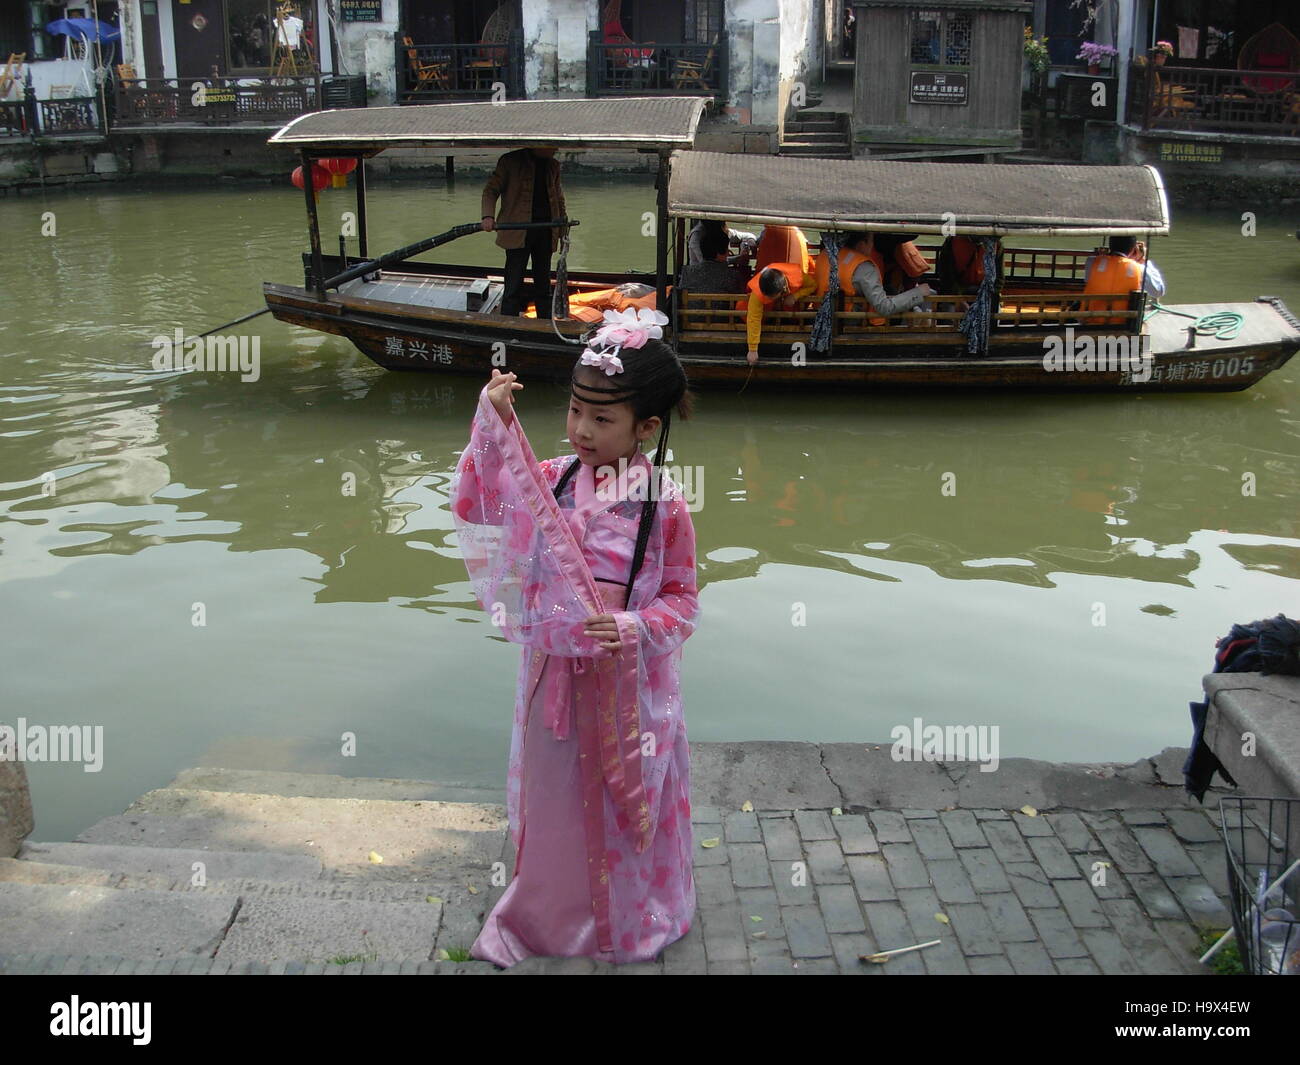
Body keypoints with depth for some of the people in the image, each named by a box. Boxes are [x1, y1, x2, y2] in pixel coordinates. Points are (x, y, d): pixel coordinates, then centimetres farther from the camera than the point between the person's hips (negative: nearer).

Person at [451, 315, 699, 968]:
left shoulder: (662, 504, -13)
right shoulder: (551, 479, -3)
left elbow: (681, 599, -7)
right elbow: (481, 501, -11)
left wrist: (633, 628, -24)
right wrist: (493, 424, -21)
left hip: (626, 681, -3)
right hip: (554, 669, 3)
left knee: (623, 800, 14)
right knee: (552, 794, 17)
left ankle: (631, 923, 38)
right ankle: (545, 916, 38)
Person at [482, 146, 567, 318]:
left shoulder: (553, 166, 12)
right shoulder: (511, 161, -3)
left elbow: (559, 197, 22)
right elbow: (490, 190, -4)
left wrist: (564, 224, 15)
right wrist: (488, 216, -20)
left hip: (545, 232, 5)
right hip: (517, 232, -5)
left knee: (543, 285, 11)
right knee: (513, 287, -7)